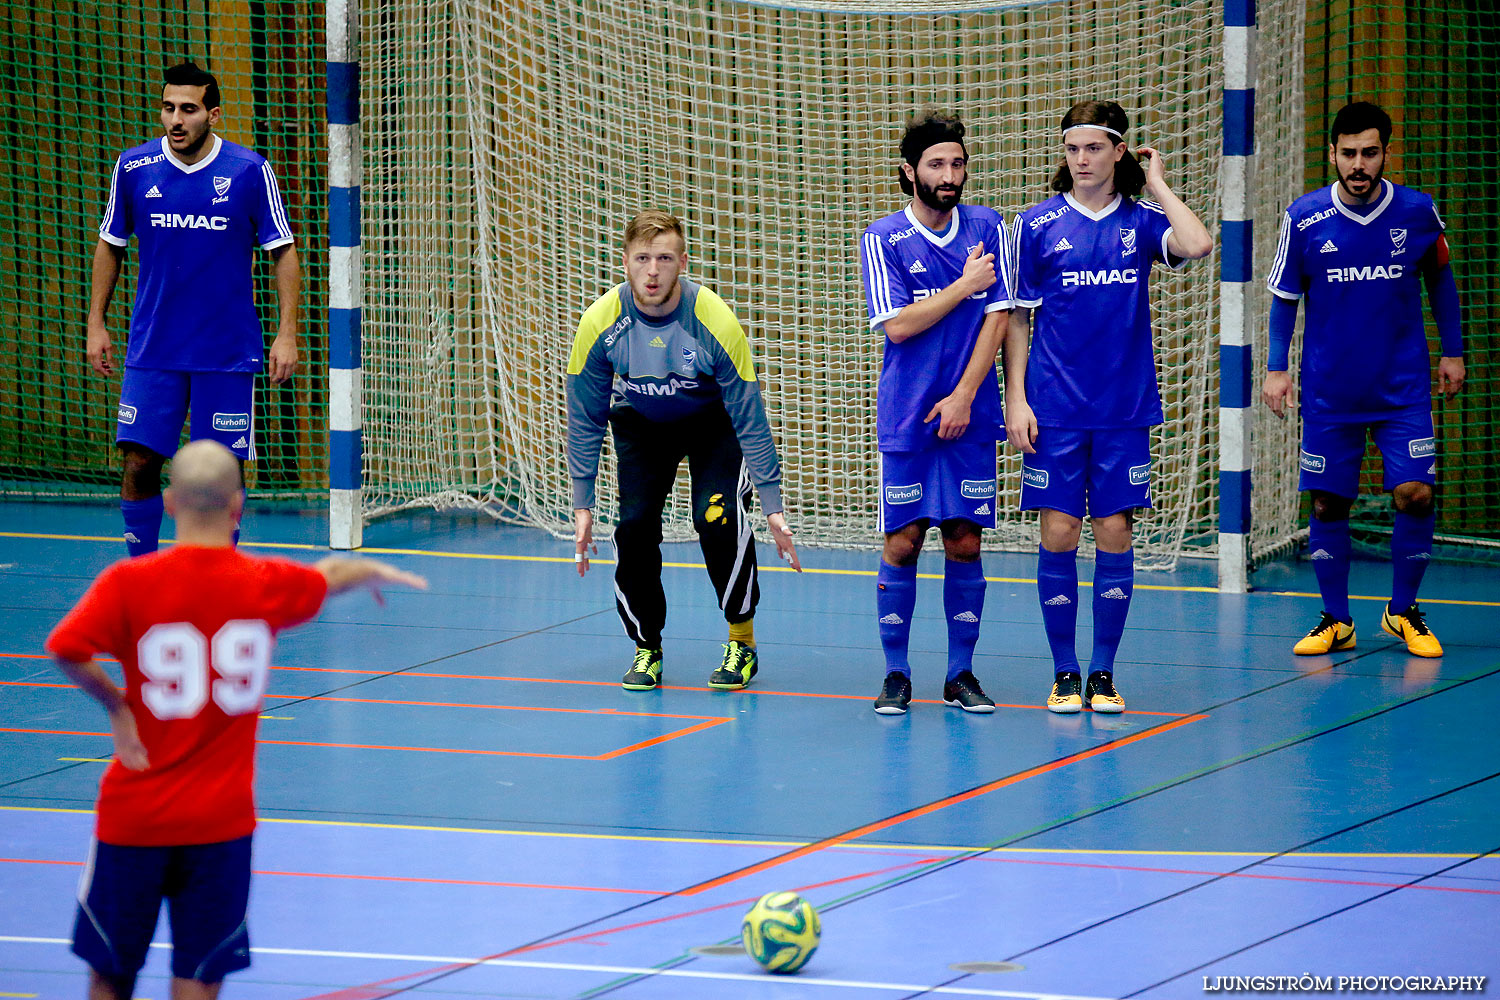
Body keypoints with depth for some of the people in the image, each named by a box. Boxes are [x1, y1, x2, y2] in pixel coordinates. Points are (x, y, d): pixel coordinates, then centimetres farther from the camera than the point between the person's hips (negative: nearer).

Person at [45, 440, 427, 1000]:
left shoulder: (129, 583, -10)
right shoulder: (267, 583, -4)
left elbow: (66, 648, -24)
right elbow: (334, 576, 18)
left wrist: (114, 702, -6)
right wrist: (376, 572, 41)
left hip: (134, 812, 0)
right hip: (221, 818, 0)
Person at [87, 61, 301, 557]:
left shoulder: (250, 172, -6)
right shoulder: (134, 168, 0)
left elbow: (283, 252, 0)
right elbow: (110, 246, 13)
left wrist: (287, 333, -6)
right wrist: (96, 322, 9)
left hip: (227, 352, -1)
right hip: (152, 350, 1)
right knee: (138, 465, -4)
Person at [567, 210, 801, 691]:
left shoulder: (715, 320, -31)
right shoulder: (600, 323, -25)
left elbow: (750, 418, -22)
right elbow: (584, 419, -12)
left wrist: (773, 507, -23)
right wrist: (582, 506, -13)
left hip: (713, 422, -2)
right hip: (639, 424, 2)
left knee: (719, 516, -23)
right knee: (634, 525, -14)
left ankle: (741, 642, -3)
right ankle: (646, 648, 7)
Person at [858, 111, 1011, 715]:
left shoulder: (988, 229, 5)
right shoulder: (883, 240, -1)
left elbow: (996, 319, 0)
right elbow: (897, 325, -10)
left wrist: (965, 395, -8)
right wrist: (965, 285, -9)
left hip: (969, 417, 2)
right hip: (906, 417, -2)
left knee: (964, 542, 3)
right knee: (901, 545, -2)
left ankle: (961, 674, 11)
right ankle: (896, 675, 7)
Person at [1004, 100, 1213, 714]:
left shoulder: (1141, 221, 3)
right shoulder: (1037, 226, 1)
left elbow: (1198, 245, -18)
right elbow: (1016, 319, 4)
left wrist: (1157, 184, -6)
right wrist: (1016, 399, -4)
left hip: (1124, 408, 1)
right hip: (1055, 409, -1)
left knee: (1114, 534, 2)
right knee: (1058, 534, -2)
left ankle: (1103, 675, 11)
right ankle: (1065, 675, 9)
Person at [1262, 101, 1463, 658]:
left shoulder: (1417, 212, -4)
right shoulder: (1304, 219, -6)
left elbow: (1440, 278, 12)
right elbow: (1284, 298, 5)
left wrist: (1452, 352, 12)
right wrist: (1276, 368, 0)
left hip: (1403, 390, 0)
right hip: (1329, 392, 0)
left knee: (1415, 494, -8)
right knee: (1327, 503, 2)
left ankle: (1403, 611, 11)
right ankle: (1335, 621, 16)